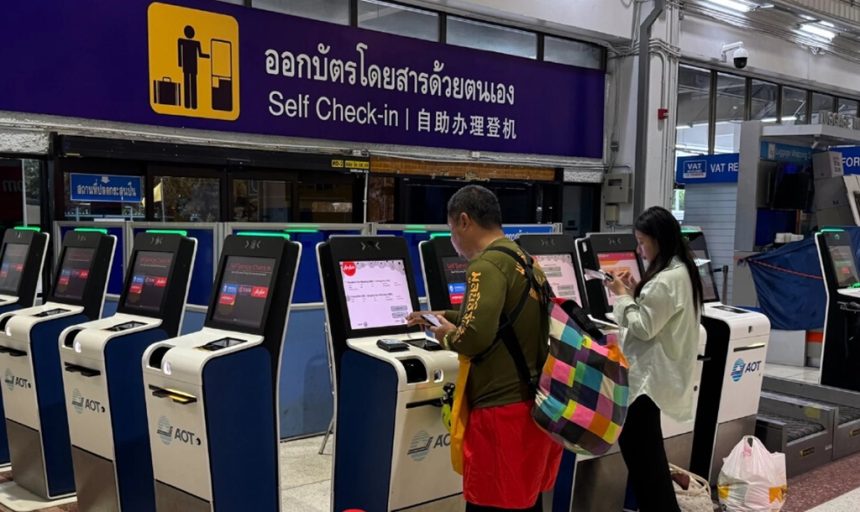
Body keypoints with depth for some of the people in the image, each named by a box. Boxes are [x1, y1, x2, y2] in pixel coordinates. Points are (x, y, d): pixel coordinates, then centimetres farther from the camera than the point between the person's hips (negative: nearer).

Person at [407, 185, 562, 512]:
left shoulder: (487, 265, -15)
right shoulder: (524, 260, 13)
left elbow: (477, 335, -27)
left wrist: (449, 337, -7)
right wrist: (446, 317, 28)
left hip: (504, 410, -9)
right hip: (535, 404, 9)